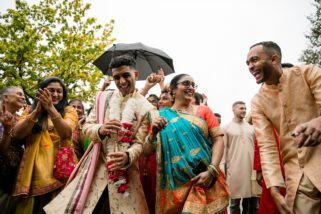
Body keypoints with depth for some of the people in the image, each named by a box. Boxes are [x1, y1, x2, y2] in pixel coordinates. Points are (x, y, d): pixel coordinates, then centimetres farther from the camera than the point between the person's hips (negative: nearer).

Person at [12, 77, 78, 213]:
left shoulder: (69, 111, 6)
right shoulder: (30, 110, 11)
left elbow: (66, 132, -12)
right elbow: (17, 134, -4)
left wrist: (51, 108, -24)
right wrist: (37, 111, -16)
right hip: (35, 171, 1)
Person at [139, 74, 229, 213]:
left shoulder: (203, 111, 5)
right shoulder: (161, 115, 4)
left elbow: (218, 139, -2)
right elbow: (147, 151, 4)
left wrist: (211, 171, -13)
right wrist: (154, 132, -14)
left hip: (203, 180, 0)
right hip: (175, 183, 0)